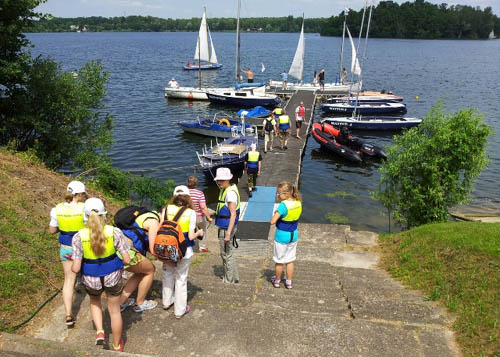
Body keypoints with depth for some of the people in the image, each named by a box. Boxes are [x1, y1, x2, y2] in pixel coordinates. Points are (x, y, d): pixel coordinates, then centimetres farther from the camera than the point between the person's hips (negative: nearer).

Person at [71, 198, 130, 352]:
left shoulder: (79, 237, -18)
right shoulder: (115, 232, -17)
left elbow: (76, 268, -16)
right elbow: (127, 260, -15)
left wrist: (73, 267, 7)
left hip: (91, 279, 0)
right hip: (113, 276, 0)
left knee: (94, 302, 36)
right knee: (114, 311, 22)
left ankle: (100, 332, 21)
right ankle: (117, 345, 40)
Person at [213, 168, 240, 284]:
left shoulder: (230, 192, -22)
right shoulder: (224, 190, 10)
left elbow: (233, 214, -25)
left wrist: (228, 233, -27)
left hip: (227, 228, -10)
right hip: (223, 226, 10)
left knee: (226, 253, 3)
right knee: (228, 252, 21)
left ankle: (229, 279, 18)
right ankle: (234, 276, 35)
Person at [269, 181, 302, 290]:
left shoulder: (283, 205, -26)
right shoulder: (298, 203, -5)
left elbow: (272, 221, -28)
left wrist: (275, 214, -10)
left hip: (282, 236, -6)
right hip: (294, 235, 6)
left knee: (279, 261, 14)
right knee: (290, 260, 19)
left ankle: (277, 281, 32)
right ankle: (289, 282, 28)